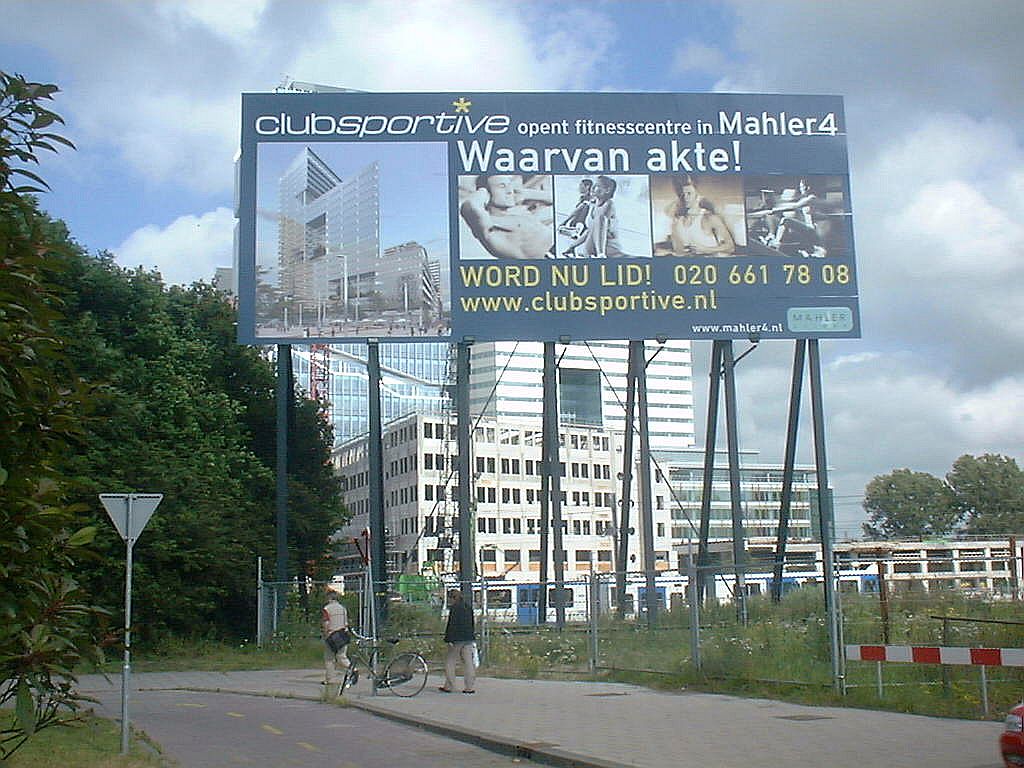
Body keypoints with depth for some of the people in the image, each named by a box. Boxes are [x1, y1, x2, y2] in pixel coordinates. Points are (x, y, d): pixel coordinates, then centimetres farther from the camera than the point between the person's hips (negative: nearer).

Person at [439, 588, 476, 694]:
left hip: (457, 640, -7)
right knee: (468, 663, 6)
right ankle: (470, 687, 6)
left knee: (450, 662, 6)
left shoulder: (454, 608, -11)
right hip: (469, 639, 7)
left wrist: (449, 639, -15)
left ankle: (449, 686, 8)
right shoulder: (469, 608, 11)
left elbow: (452, 625, -16)